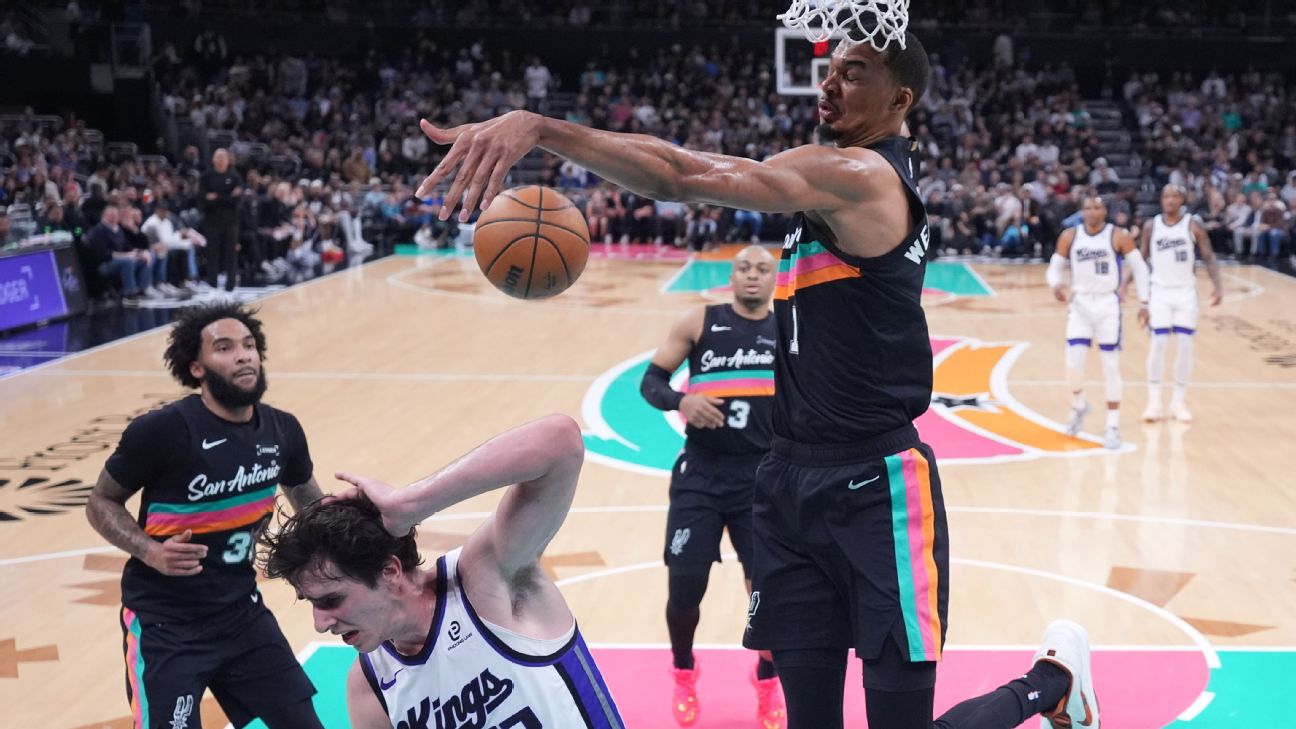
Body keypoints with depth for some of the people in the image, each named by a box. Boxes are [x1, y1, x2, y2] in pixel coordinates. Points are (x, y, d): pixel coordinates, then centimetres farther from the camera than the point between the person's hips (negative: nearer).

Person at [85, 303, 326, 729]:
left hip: (243, 613, 5)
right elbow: (101, 503, -6)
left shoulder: (282, 431, -2)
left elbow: (311, 506, 16)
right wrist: (150, 552, -23)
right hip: (165, 625, -5)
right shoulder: (163, 431, -19)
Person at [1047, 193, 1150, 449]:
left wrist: (1143, 302, -3)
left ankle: (1113, 425, 11)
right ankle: (1078, 406, 22)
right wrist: (1057, 285, -17)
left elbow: (1139, 268, 2)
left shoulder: (1119, 236, -7)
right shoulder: (1069, 236, -1)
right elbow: (1054, 268, 6)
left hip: (1108, 305, -1)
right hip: (1080, 304, 1)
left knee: (1111, 366, 2)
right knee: (1074, 362, -9)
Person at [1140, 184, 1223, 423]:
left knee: (1184, 345, -2)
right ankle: (1154, 401, 3)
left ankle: (1178, 402, 9)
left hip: (1186, 292, 0)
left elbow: (1209, 258, -4)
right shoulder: (1151, 227, 0)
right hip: (1160, 291, 0)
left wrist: (1217, 286, -17)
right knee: (1158, 343, -6)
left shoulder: (1193, 226, -4)